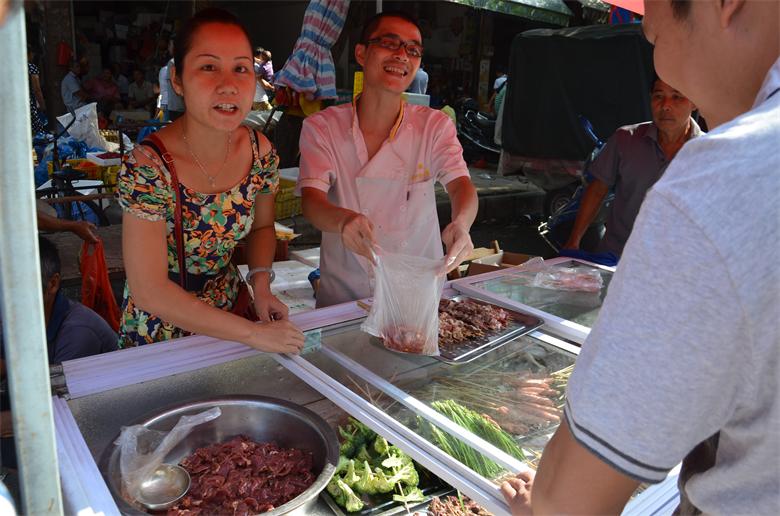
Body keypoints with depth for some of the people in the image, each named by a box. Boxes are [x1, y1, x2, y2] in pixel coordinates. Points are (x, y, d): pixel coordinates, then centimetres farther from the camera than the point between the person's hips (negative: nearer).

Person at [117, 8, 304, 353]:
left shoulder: (260, 151, -14)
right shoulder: (147, 168, -28)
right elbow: (150, 292, -27)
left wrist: (261, 284, -13)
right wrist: (254, 333, -26)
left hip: (228, 309, 4)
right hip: (158, 333, -4)